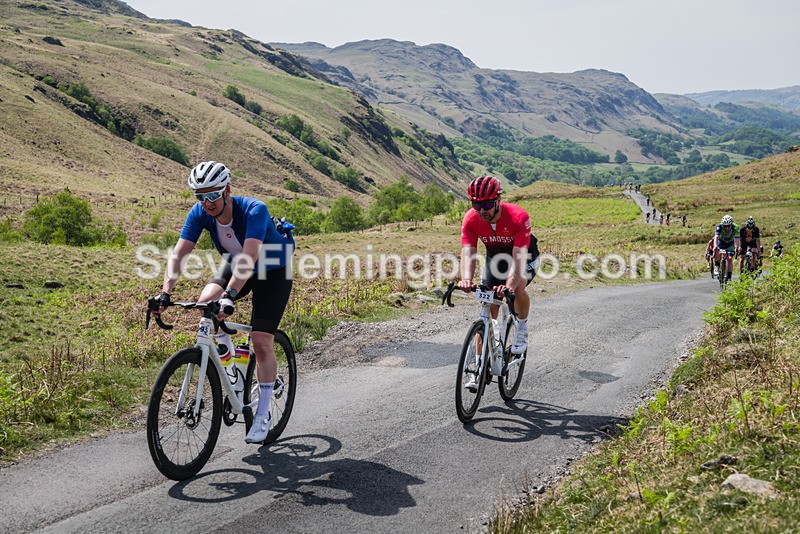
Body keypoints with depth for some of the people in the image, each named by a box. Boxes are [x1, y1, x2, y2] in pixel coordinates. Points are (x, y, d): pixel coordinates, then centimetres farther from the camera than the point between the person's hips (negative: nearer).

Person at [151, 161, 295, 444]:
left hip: (274, 271, -5)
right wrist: (165, 293, -37)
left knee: (261, 342, -14)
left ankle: (262, 414, 1)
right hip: (236, 265, 5)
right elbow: (178, 253, -23)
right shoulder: (199, 213, -19)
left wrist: (229, 295, -58)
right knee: (205, 303, -24)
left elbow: (249, 256, -46)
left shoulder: (254, 210, -34)